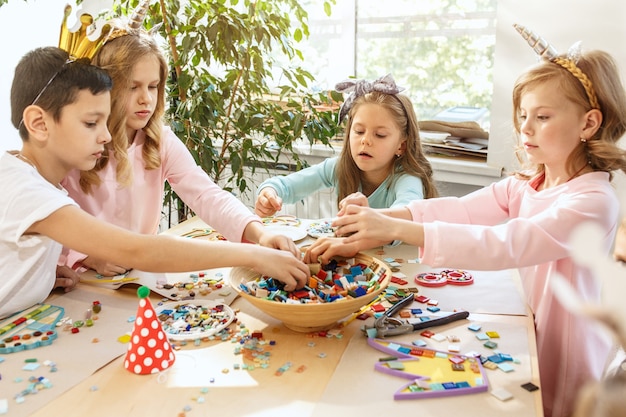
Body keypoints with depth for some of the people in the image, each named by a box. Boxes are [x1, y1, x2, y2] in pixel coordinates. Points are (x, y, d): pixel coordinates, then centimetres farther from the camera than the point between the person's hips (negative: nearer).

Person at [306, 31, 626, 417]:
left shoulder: (595, 200, -22)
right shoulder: (523, 185, 0)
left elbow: (504, 245, -35)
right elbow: (461, 209, -14)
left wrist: (397, 229, -42)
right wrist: (377, 220, -28)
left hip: (561, 362, -5)